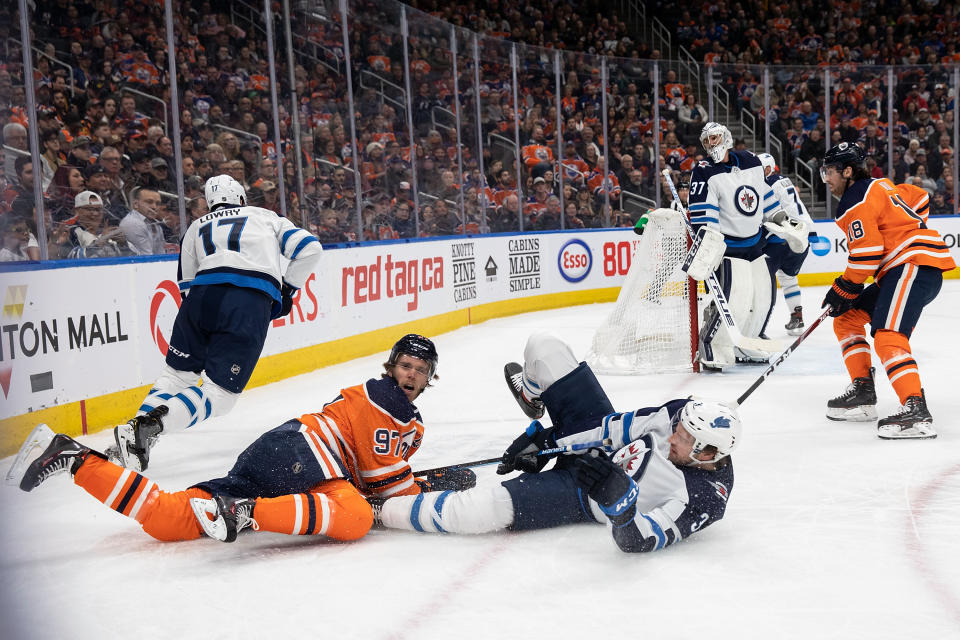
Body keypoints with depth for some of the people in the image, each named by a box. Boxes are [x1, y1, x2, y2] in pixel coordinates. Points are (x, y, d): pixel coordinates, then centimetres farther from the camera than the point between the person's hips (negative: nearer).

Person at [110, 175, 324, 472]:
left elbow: (187, 282, 29)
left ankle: (137, 423, 1)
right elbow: (310, 248, 17)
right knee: (220, 392, -2)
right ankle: (152, 425, -22)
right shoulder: (266, 217, 28)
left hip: (203, 293, 3)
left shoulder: (196, 227, 32)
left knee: (178, 372, 20)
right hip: (252, 303, -3)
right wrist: (287, 290, 26)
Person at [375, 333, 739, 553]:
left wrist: (619, 499, -58)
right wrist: (546, 441, -8)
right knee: (543, 347, 0)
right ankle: (533, 393, 40)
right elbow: (623, 426, -8)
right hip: (593, 445, 6)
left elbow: (637, 539, -37)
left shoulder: (705, 498, -32)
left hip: (586, 497, -6)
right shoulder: (680, 415, -17)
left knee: (489, 509, -28)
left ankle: (381, 510, -5)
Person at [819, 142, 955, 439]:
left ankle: (916, 411, -37)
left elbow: (866, 255, -16)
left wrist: (843, 290, -6)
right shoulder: (878, 185, 18)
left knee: (888, 336, -26)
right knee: (846, 318, 14)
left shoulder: (856, 202, -11)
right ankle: (863, 393, 14)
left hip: (915, 265, -11)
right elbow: (919, 199, 27)